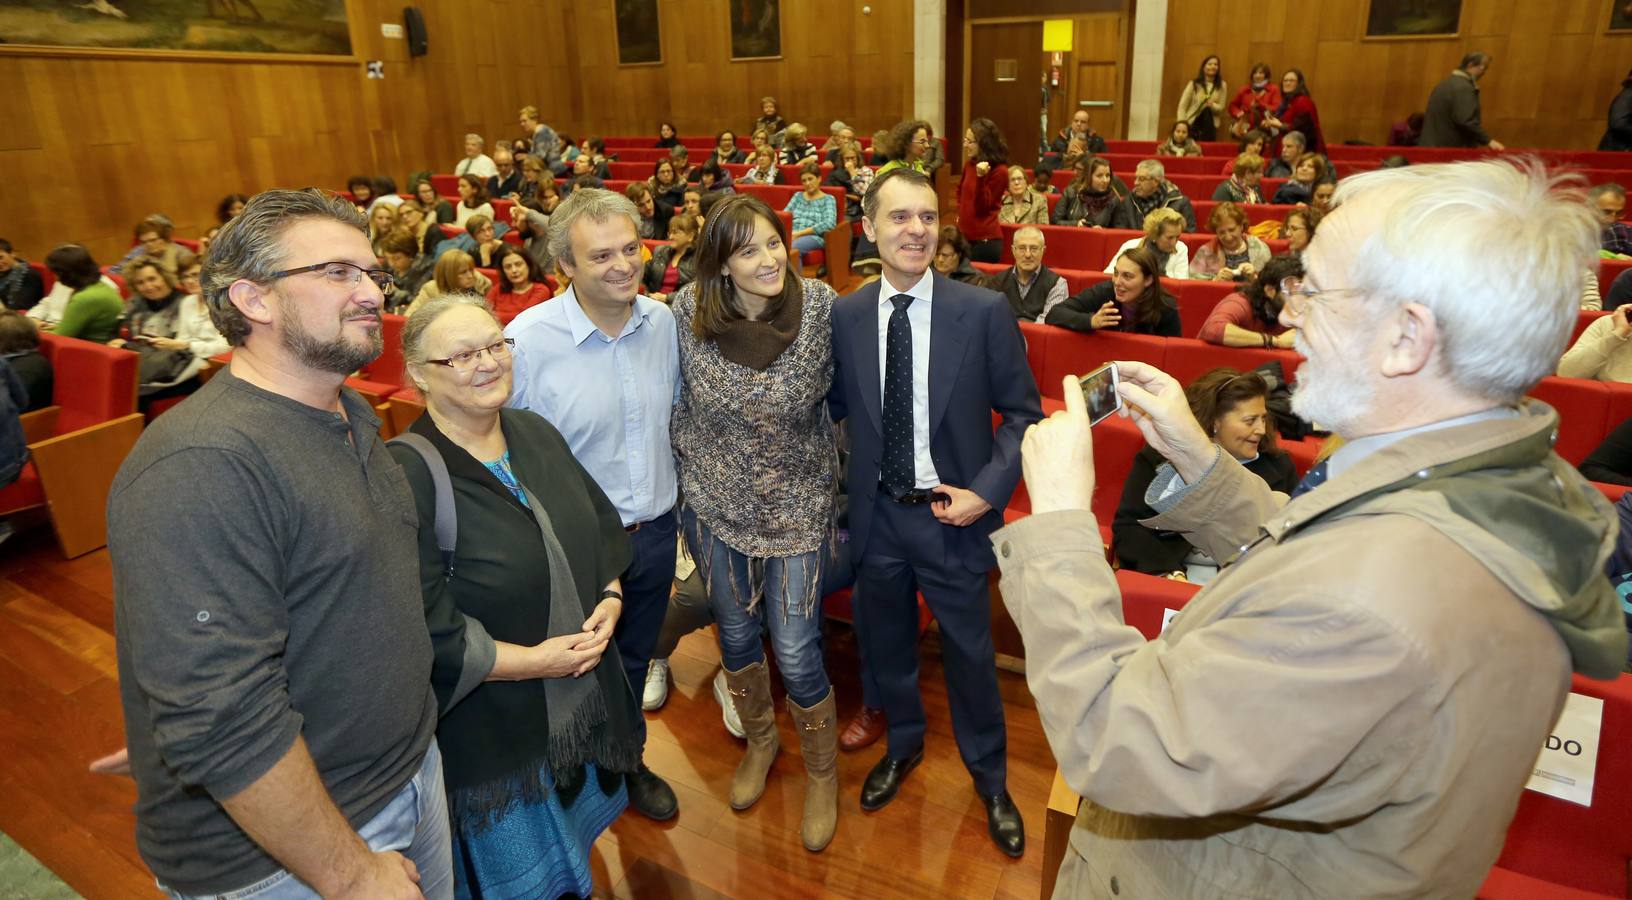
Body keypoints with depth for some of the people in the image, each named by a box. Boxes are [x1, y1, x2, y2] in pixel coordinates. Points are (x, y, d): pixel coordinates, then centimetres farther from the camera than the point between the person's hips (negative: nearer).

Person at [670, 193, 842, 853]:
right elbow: (680, 398, 5)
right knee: (735, 634, 19)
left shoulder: (819, 305, -14)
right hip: (715, 503, 3)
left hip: (795, 506, -2)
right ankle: (760, 740, 48)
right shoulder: (689, 310, -10)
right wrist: (691, 469, 6)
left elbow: (837, 394, 0)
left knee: (795, 652, 0)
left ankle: (822, 773, 29)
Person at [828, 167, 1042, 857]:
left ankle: (990, 779, 41)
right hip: (877, 513, 3)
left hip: (953, 514, -2)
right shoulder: (844, 316, -4)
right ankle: (903, 744, 52)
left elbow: (1021, 412, -5)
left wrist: (987, 490, -13)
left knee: (970, 652, 14)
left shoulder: (984, 312, -11)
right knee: (884, 642, 22)